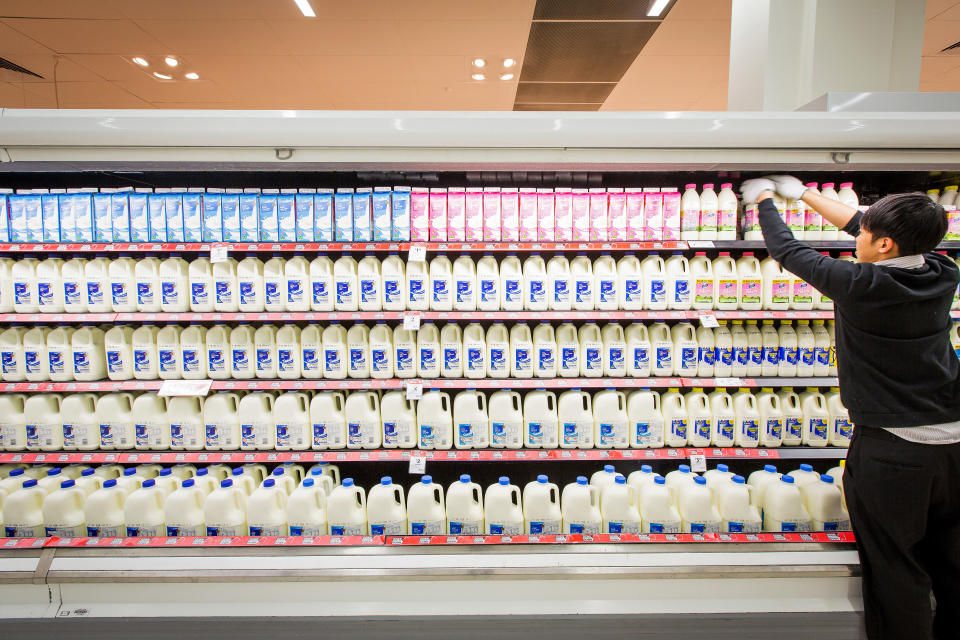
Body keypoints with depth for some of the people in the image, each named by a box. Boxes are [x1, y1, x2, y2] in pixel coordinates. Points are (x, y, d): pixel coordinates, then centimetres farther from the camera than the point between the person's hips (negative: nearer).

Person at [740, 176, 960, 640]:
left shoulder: (861, 286, -19)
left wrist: (763, 199, 13)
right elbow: (881, 232, 15)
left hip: (892, 449, -7)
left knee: (896, 574, 7)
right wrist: (804, 194, 25)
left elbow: (787, 250, -6)